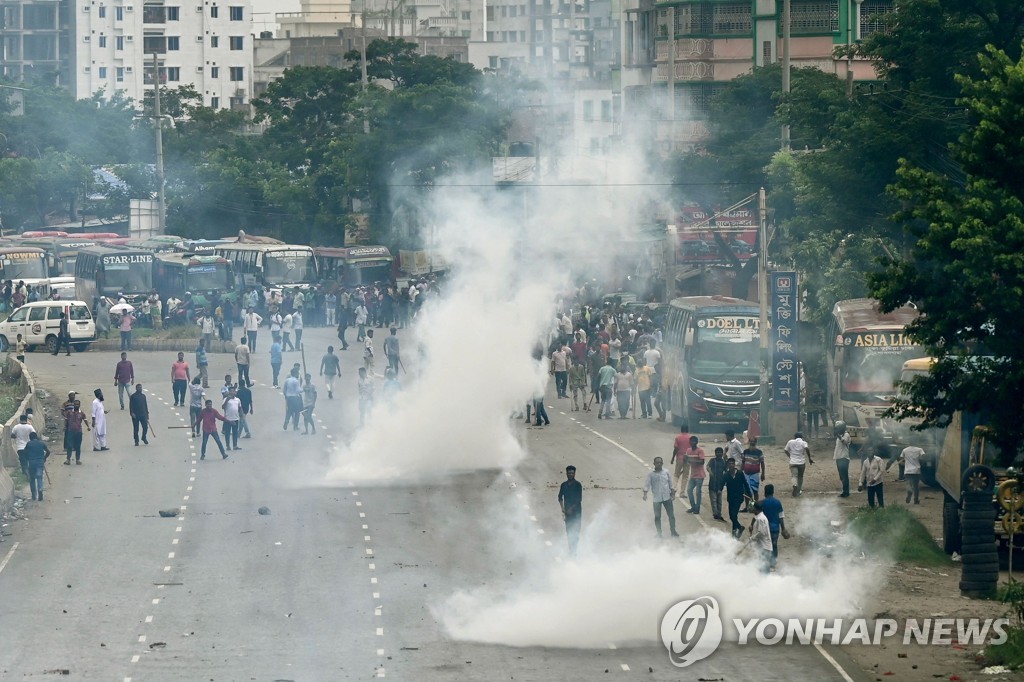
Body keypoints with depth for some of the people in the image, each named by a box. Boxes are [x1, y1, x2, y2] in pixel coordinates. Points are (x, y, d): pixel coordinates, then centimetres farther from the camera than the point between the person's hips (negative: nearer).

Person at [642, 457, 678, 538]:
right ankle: (659, 533, 15)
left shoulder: (666, 473, 6)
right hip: (656, 498, -2)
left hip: (667, 497, 2)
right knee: (657, 516, 5)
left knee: (671, 515, 2)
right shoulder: (651, 475, -2)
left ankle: (673, 531, 13)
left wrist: (673, 493, 7)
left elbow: (670, 484, 13)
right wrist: (645, 494, -24)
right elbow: (647, 485, -9)